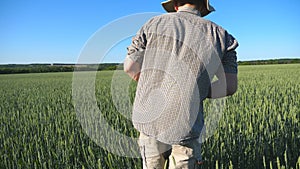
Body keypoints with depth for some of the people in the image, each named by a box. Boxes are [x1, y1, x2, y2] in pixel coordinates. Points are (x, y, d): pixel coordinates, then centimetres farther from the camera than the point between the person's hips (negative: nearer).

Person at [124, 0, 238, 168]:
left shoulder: (154, 23, 3)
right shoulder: (219, 35, 2)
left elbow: (130, 67, 2)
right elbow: (230, 86, 0)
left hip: (149, 120, 2)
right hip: (185, 126, -1)